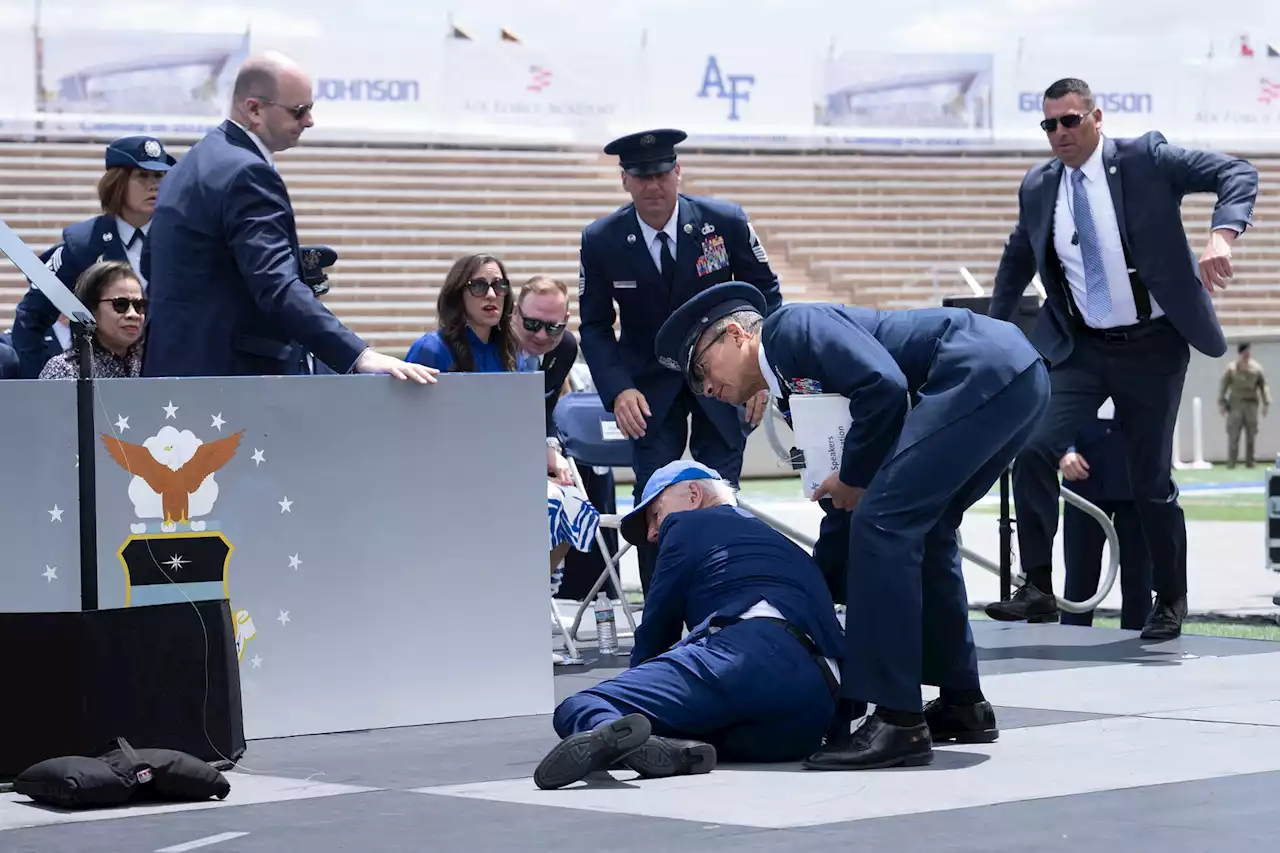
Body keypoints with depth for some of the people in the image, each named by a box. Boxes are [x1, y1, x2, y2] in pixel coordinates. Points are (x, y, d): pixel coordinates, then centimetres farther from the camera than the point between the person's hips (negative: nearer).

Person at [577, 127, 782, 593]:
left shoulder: (725, 221, -13)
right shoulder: (601, 240, -11)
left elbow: (765, 293, -1)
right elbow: (594, 327, -2)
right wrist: (618, 391, -18)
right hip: (651, 387, 0)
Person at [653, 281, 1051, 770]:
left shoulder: (790, 327, -1)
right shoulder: (795, 388, 25)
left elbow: (883, 384, -17)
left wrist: (854, 477, -4)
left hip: (983, 370, -10)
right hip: (1019, 380, 10)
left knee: (883, 524, -12)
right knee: (920, 533, 19)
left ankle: (897, 722, -12)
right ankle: (962, 703, 28)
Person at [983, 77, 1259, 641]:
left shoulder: (1144, 159, -8)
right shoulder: (1038, 187, 5)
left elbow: (1237, 174, -12)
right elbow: (1017, 260, 23)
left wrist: (1222, 235, -30)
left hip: (1152, 346, -3)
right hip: (1082, 348, 3)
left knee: (1151, 478, 3)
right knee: (1034, 450, -15)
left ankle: (1171, 601, 21)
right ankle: (1038, 587, -7)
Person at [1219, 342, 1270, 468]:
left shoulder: (1256, 368, 1)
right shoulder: (1231, 369, -3)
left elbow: (1263, 386, 5)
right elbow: (1223, 387, -1)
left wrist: (1266, 403, -1)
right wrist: (1222, 403, -4)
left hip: (1251, 405, 2)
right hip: (1235, 405, -2)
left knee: (1251, 436, 3)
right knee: (1233, 436, -5)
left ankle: (1249, 462, 10)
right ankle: (1231, 463, -3)